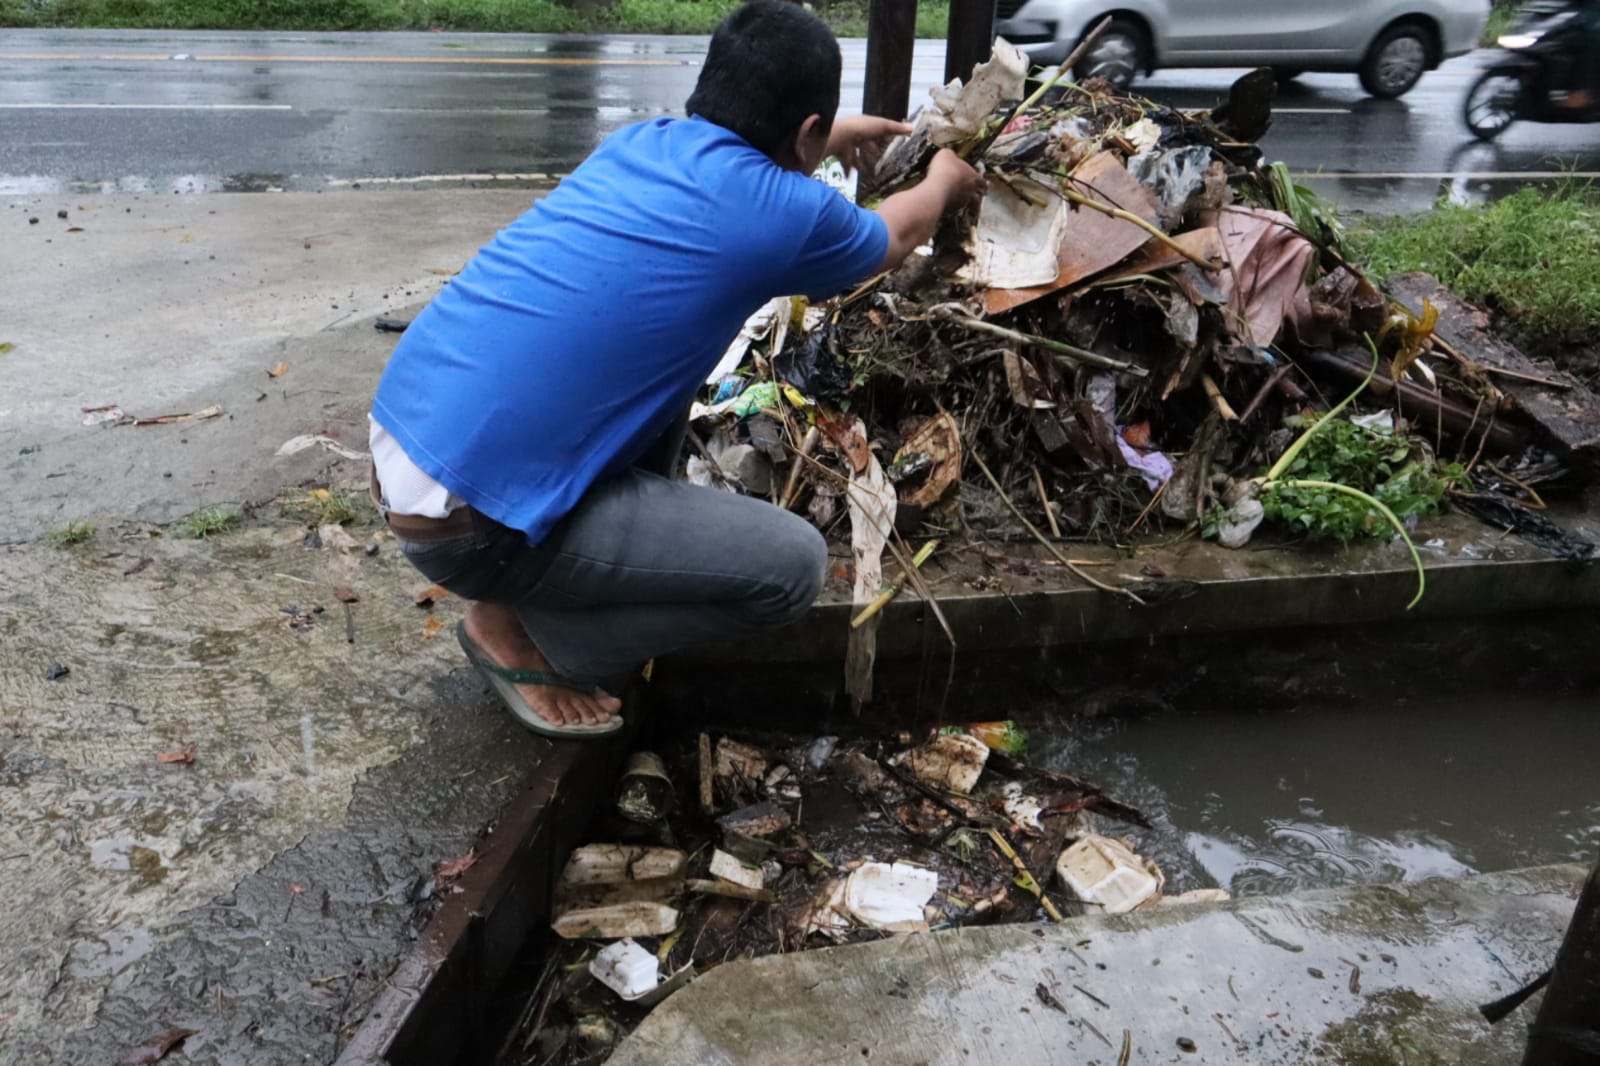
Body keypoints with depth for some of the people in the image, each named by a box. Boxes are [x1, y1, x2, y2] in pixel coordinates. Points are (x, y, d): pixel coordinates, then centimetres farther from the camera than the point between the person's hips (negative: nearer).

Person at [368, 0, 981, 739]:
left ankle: (628, 550, 27)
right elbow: (895, 238, 16)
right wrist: (945, 182, 37)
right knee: (792, 566, -5)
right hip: (465, 520, -8)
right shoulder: (782, 213, -10)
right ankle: (520, 632, 8)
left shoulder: (643, 143, 10)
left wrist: (832, 139, 51)